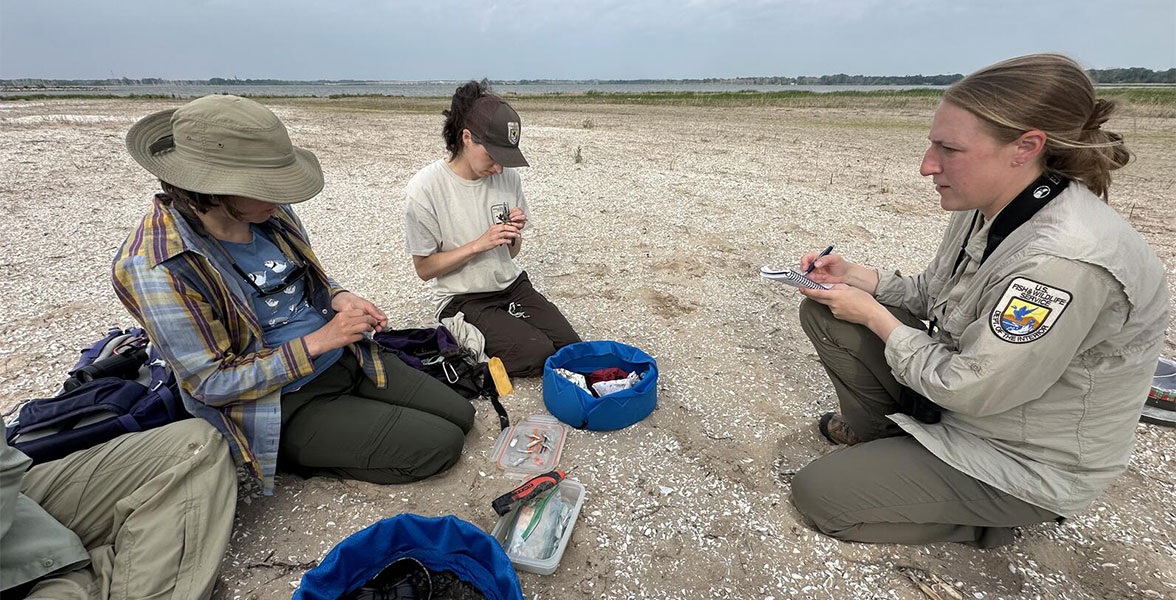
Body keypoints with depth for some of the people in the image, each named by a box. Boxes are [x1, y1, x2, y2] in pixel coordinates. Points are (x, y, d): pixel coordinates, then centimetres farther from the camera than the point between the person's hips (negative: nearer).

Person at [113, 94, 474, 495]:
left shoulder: (267, 212, -5)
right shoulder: (156, 266, -23)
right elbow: (212, 384, -18)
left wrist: (338, 298, -9)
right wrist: (318, 341, -22)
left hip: (345, 356, 7)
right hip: (285, 407, -7)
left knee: (460, 415, 6)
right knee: (439, 446, -12)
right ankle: (307, 460, 6)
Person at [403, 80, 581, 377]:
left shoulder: (508, 176, -1)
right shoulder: (424, 189, -16)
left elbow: (511, 253, 8)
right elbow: (424, 268, -11)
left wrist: (514, 233, -15)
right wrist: (479, 244, -23)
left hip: (512, 285, 6)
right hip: (463, 300, -5)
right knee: (538, 353, -21)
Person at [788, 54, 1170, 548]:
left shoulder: (1065, 260, -34)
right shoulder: (987, 209, -6)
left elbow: (970, 390, -28)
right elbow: (931, 293, 8)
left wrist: (874, 316, -17)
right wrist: (853, 277, -7)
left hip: (1026, 464, -8)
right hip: (965, 382, 8)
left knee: (815, 493, -9)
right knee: (823, 313, -1)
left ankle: (984, 520, 9)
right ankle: (872, 432, 17)